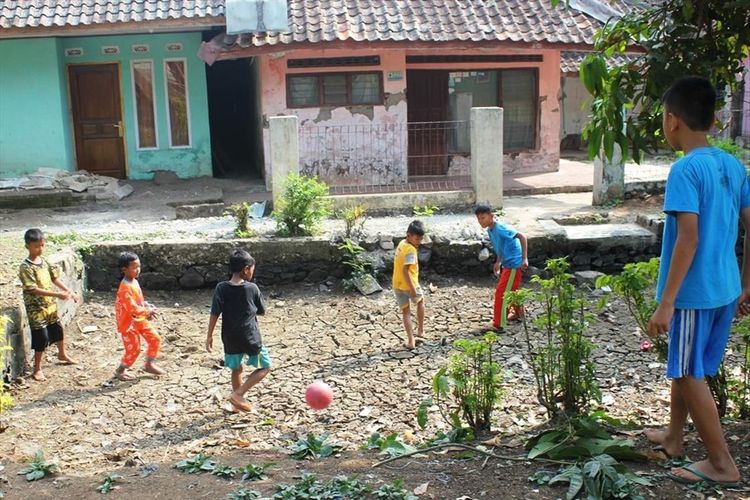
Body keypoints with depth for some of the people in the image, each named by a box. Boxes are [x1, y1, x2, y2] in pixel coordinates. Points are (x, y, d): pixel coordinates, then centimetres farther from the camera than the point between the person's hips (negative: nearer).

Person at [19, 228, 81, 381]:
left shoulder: (44, 261, 3)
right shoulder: (25, 267, -19)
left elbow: (55, 279, 10)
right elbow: (33, 289, -25)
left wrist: (71, 293, 4)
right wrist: (57, 294, -31)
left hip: (50, 306, 7)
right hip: (36, 309, -7)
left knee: (58, 331, 22)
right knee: (42, 338, -3)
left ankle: (62, 354, 46)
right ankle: (37, 369, 11)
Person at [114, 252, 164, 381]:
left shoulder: (134, 282, 4)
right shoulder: (125, 287, -26)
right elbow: (132, 308, -30)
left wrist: (147, 306, -2)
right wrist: (147, 312, -21)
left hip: (140, 320, 9)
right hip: (129, 323, -9)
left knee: (155, 339, 9)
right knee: (133, 349, -1)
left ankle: (149, 364, 26)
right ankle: (120, 371, 21)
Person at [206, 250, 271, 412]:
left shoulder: (221, 288, -6)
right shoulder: (252, 288, -10)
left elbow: (214, 314, -8)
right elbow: (262, 311, 2)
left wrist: (209, 336, -1)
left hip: (230, 339, 4)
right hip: (250, 338, -4)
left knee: (236, 369, 23)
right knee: (265, 367, 12)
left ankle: (238, 402, 32)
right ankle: (238, 394, -1)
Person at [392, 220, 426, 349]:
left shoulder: (401, 244, 6)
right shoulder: (410, 250, -21)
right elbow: (405, 270, -29)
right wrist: (412, 288, -28)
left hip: (397, 285, 6)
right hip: (409, 284, -6)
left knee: (406, 312, 11)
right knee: (420, 301, 24)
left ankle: (411, 341, 6)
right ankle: (420, 330, 32)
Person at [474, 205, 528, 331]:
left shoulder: (500, 229, -24)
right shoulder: (490, 230, 4)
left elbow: (522, 237, -28)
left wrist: (525, 258, -31)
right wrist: (498, 262, 21)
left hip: (513, 263, -10)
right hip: (507, 263, 10)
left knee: (501, 292, -8)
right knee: (511, 290, 25)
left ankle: (499, 324, -2)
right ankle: (518, 313, 47)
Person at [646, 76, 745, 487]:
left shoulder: (685, 169, -19)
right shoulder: (733, 166, 5)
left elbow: (688, 239, -24)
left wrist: (666, 302, -21)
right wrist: (745, 285, 19)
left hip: (694, 292, -8)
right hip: (725, 288, 8)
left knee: (690, 374, 5)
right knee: (683, 365, 22)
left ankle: (721, 463, 14)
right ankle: (673, 436, 38)